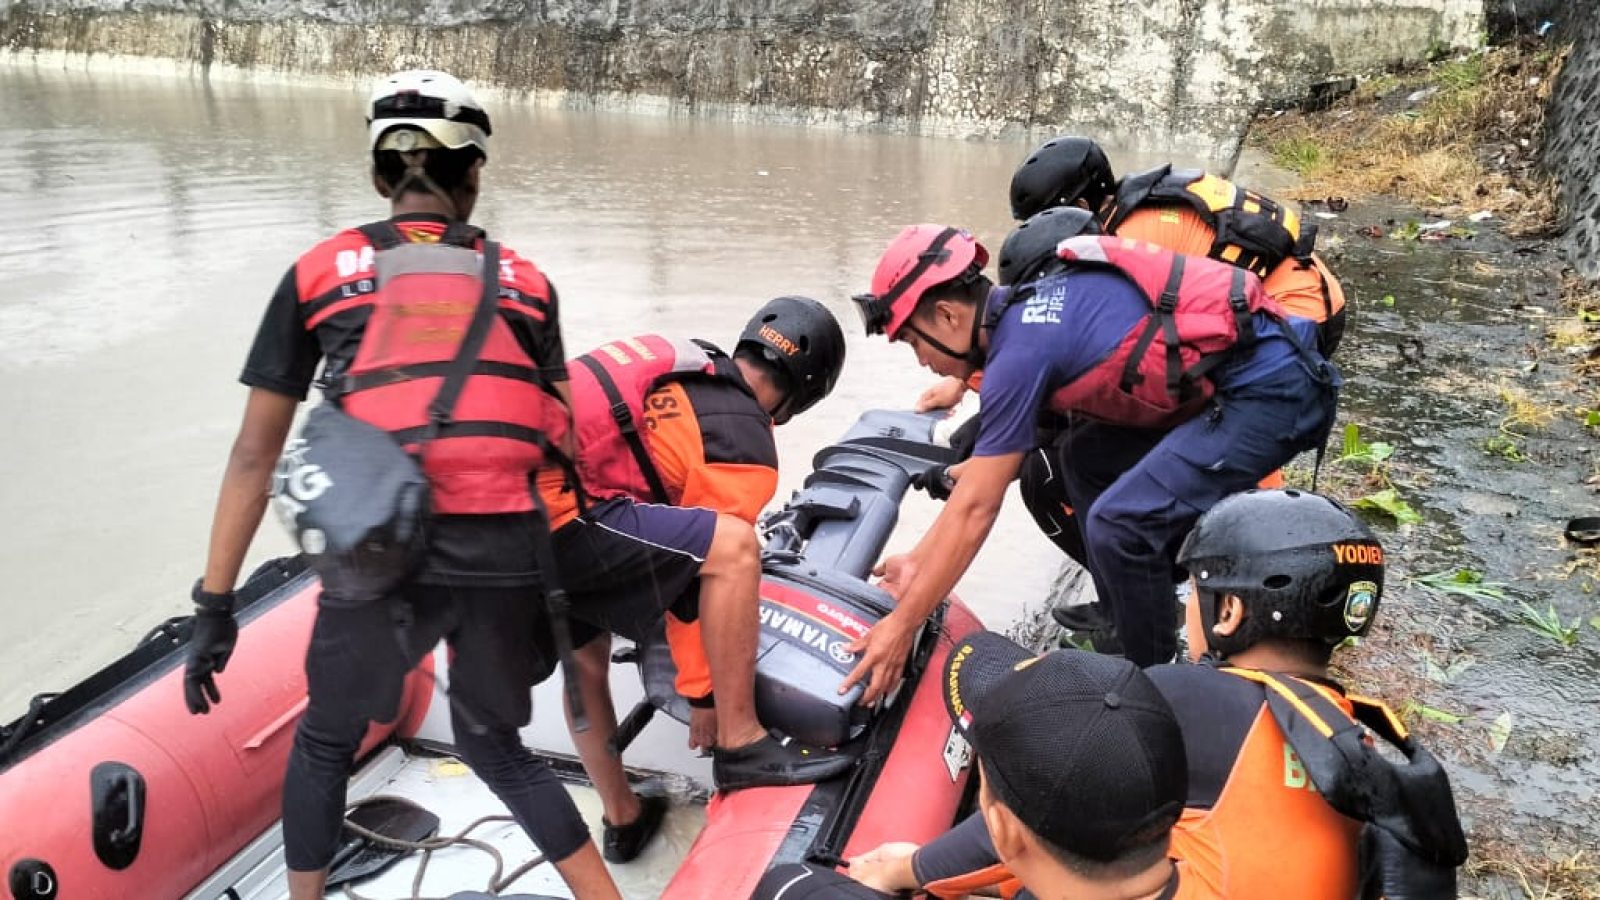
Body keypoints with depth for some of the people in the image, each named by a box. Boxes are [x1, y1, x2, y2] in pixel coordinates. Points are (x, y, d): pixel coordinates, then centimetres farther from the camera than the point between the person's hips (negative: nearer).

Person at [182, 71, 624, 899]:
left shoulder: (319, 272, 10)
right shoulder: (526, 280, 14)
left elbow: (255, 453, 8)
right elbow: (557, 445, 12)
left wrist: (215, 603, 12)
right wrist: (553, 586, 23)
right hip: (505, 557, 2)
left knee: (326, 745, 28)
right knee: (496, 750, 27)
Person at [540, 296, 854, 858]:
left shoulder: (680, 361, 21)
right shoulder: (746, 450, -2)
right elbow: (712, 560, 1)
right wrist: (701, 693, 14)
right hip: (551, 508, -9)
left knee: (587, 656, 25)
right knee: (734, 548, -10)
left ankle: (622, 819, 39)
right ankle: (740, 744, 2)